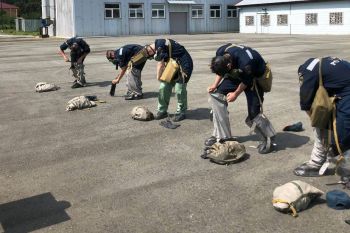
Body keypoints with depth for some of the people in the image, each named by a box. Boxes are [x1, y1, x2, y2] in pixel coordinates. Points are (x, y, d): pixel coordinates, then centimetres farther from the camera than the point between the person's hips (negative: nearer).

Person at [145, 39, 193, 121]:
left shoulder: (159, 45, -20)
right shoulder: (159, 44, 9)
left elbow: (160, 65, -17)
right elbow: (166, 63, 8)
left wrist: (158, 77, -3)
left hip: (184, 65, -10)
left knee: (179, 89, -9)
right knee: (164, 87, 6)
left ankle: (181, 113, 6)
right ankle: (162, 111, 13)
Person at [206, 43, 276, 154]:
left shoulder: (246, 63, -41)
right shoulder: (220, 53, -23)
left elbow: (246, 81, -21)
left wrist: (235, 94, -10)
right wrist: (215, 84, -11)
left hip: (254, 77, -6)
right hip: (237, 73, 6)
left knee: (253, 113, -14)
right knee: (215, 94, -6)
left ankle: (269, 139, 13)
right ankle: (222, 136, 3)